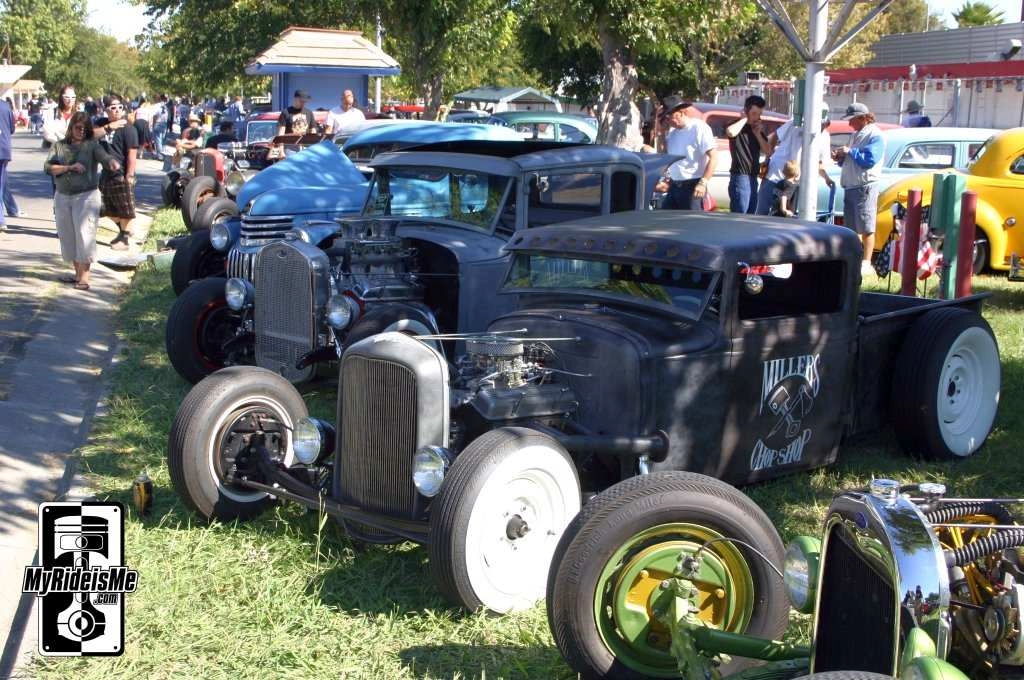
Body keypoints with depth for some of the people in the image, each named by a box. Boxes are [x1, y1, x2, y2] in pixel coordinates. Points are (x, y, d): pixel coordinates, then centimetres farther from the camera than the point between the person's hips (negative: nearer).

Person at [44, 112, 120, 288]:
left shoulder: (92, 145, -1)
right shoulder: (59, 146, 7)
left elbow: (104, 156, -20)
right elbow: (48, 167, -2)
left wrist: (112, 162, -43)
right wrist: (70, 167, -15)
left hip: (86, 196, -4)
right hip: (63, 196, 4)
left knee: (84, 234, -9)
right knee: (68, 236, 9)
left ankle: (84, 277, -7)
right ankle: (77, 273, 20)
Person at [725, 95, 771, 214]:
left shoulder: (759, 128, 15)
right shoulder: (738, 125, -6)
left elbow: (768, 152, 12)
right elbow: (730, 132, -32)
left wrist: (758, 134, 0)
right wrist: (745, 119, -14)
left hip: (753, 178, 8)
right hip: (740, 177, -8)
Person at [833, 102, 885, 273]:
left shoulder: (875, 135, -7)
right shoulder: (856, 135, 20)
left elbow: (869, 160, -20)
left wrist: (850, 152, -13)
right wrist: (840, 158, 7)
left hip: (865, 186, -9)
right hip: (850, 186, 9)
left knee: (866, 228, -6)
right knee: (852, 227, 12)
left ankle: (866, 263, -5)